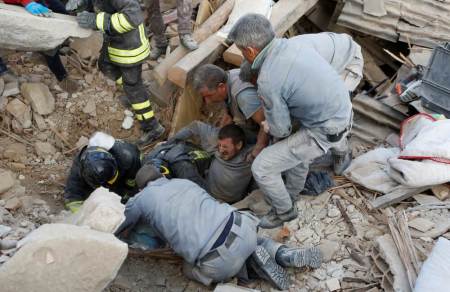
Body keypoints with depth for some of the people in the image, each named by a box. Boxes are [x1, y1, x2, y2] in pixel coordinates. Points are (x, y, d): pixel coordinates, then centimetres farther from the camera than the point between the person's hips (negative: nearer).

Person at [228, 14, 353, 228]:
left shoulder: (268, 80, -25)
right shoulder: (290, 44, -1)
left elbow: (281, 130, -13)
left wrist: (269, 127, 10)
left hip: (324, 132, -8)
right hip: (343, 112, 9)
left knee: (261, 168, -2)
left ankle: (284, 212, 22)